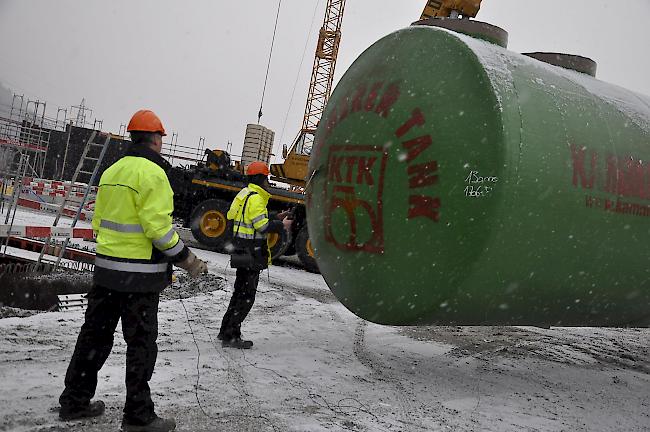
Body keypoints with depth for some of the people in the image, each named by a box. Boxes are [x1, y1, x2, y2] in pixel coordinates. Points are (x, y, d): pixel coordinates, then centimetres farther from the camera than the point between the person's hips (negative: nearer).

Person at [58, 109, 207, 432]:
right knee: (141, 344, 2)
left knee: (95, 335, 17)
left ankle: (74, 402, 28)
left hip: (105, 268, 8)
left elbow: (99, 221, 15)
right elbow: (158, 226, -20)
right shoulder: (152, 173, -15)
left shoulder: (112, 171, 12)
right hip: (139, 275, -8)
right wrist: (186, 259, -10)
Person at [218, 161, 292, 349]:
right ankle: (231, 336, 0)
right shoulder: (255, 198, -16)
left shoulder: (246, 193, 16)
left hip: (243, 250, 11)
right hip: (251, 251, -11)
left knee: (240, 291, 18)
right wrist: (282, 225, -9)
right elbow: (262, 225, -21)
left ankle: (226, 331, 25)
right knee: (246, 295, -4)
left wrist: (277, 218, 16)